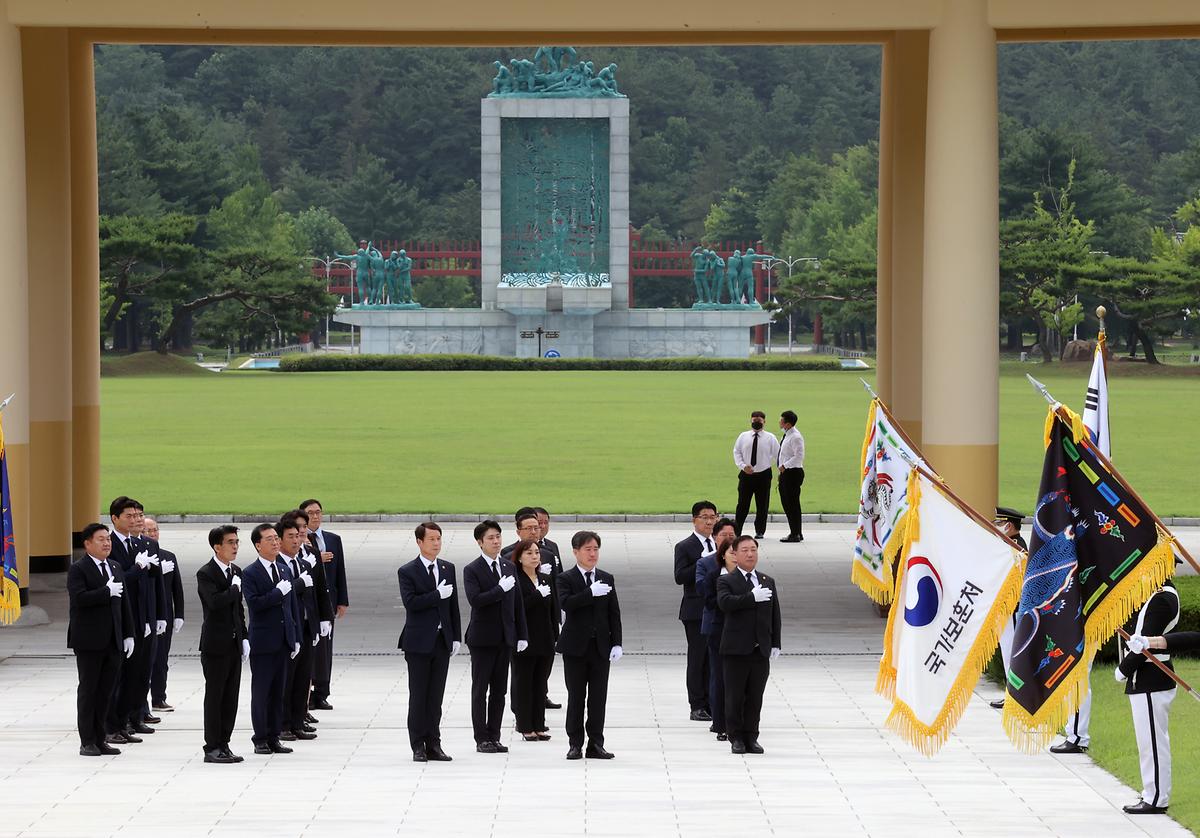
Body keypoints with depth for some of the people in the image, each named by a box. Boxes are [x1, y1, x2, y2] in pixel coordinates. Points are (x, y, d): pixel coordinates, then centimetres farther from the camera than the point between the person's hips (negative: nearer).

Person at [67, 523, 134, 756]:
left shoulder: (116, 568, 14)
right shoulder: (78, 569, -6)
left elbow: (124, 603, 16)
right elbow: (79, 598, -22)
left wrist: (128, 634, 11)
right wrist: (107, 591, -19)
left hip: (113, 641, 6)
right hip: (89, 641, -6)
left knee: (105, 692, 7)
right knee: (88, 690, 0)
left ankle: (100, 739, 12)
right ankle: (87, 742, 5)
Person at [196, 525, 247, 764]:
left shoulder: (236, 572, 12)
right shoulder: (206, 574, -12)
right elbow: (215, 601, -28)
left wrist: (244, 637, 12)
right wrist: (234, 588, -13)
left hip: (234, 643, 7)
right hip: (215, 645, -7)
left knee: (231, 697, 8)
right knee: (214, 696, -2)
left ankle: (223, 745, 14)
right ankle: (212, 748, 3)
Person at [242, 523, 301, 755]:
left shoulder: (285, 570, 12)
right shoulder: (250, 573, -8)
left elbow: (293, 605, 14)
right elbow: (254, 603, -20)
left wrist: (296, 638, 11)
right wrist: (278, 592, -18)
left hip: (284, 640, 6)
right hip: (263, 642, -6)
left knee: (278, 691, 9)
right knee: (261, 692, 1)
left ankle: (274, 738, 15)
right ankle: (260, 740, 7)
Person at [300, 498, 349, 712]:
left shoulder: (333, 540, 13)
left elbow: (340, 572, 12)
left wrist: (342, 601, 7)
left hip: (327, 600, 4)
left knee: (325, 648, 4)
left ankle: (320, 695, 9)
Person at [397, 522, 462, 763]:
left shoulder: (448, 569, 10)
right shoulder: (407, 572, -5)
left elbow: (453, 604, 12)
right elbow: (410, 602, -18)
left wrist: (456, 637, 8)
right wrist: (437, 595, -21)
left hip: (442, 641, 4)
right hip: (419, 641, -4)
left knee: (436, 696, 7)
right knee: (418, 695, 1)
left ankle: (433, 744, 11)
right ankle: (418, 746, 7)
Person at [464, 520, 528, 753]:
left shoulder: (510, 567, 10)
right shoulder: (472, 570, -7)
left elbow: (517, 602, 11)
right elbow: (475, 599, -21)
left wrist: (522, 635, 8)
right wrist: (500, 589, -22)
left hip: (505, 637, 5)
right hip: (482, 638, -5)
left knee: (499, 690, 8)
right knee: (480, 690, 1)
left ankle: (494, 737, 14)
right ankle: (482, 739, 5)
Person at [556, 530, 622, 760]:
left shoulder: (606, 579, 9)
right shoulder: (566, 578, -2)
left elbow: (614, 613, 8)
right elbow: (566, 603, -20)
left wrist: (616, 643, 0)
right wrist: (591, 592, -29)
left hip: (601, 646, 3)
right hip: (576, 646, -3)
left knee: (598, 697, 3)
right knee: (576, 696, 2)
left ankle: (596, 744, 8)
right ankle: (575, 744, 8)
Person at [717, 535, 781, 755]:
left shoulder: (768, 582, 14)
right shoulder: (726, 581, -1)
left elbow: (775, 615, 15)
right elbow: (724, 602, -22)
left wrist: (775, 644, 9)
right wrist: (753, 597, -24)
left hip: (761, 649, 4)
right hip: (736, 650, -4)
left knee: (755, 696, 5)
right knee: (735, 696, 1)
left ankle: (751, 737, 13)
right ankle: (736, 738, 9)